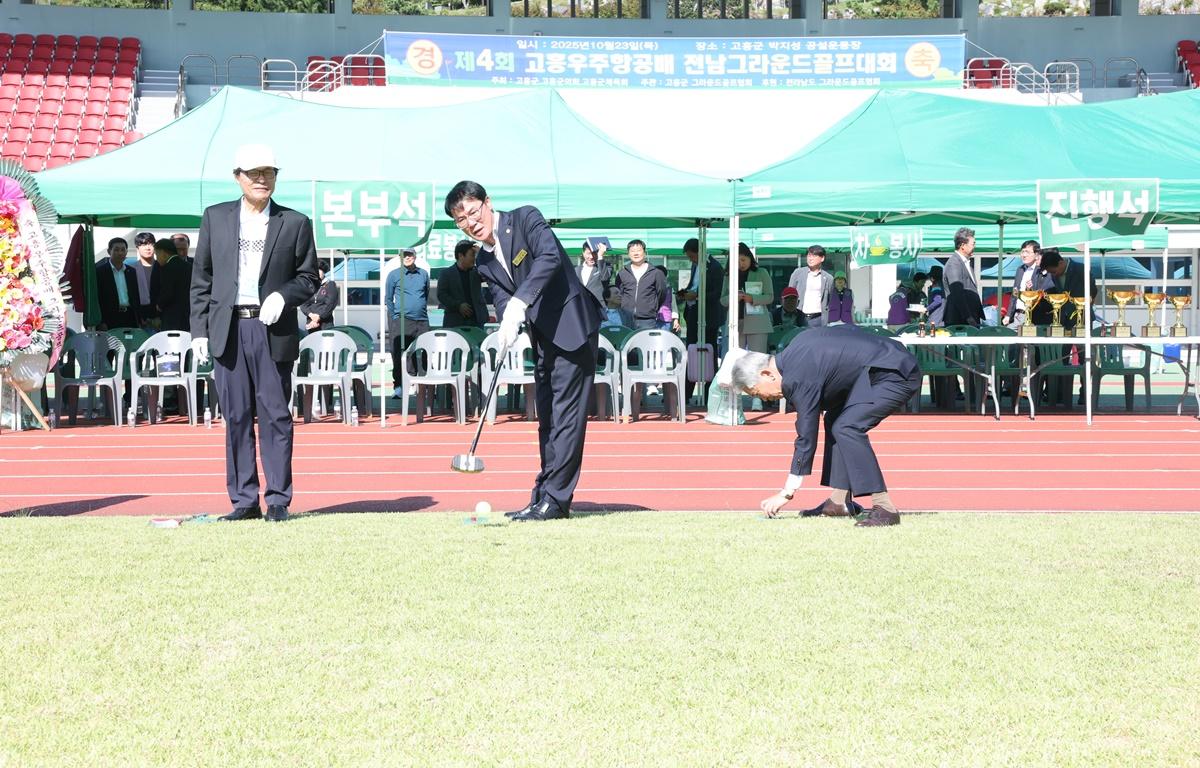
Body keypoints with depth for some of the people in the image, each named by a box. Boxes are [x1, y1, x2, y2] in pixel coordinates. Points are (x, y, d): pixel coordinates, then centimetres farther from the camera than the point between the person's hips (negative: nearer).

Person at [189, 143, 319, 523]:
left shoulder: (295, 223, 6)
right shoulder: (215, 217, 11)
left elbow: (308, 278, 8)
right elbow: (201, 277, 11)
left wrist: (282, 296, -12)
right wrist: (199, 329, 4)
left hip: (273, 331, -2)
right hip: (227, 330, 2)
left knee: (275, 415, -1)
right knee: (236, 417, 4)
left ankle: (278, 500, 5)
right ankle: (244, 501, 10)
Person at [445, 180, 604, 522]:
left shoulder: (525, 218, -10)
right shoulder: (485, 261, 11)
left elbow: (550, 257, -25)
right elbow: (503, 300, 4)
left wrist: (520, 303, -34)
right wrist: (507, 325, -20)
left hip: (571, 325, -9)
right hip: (542, 336, 9)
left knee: (566, 413, -8)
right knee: (547, 417, 12)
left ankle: (555, 498, -8)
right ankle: (543, 496, 17)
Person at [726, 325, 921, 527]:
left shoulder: (798, 378, -19)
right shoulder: (793, 354, 8)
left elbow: (806, 438, -15)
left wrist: (785, 494, -8)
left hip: (896, 374, -11)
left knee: (847, 428, -21)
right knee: (834, 420, 13)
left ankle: (884, 508, -19)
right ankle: (840, 502, 14)